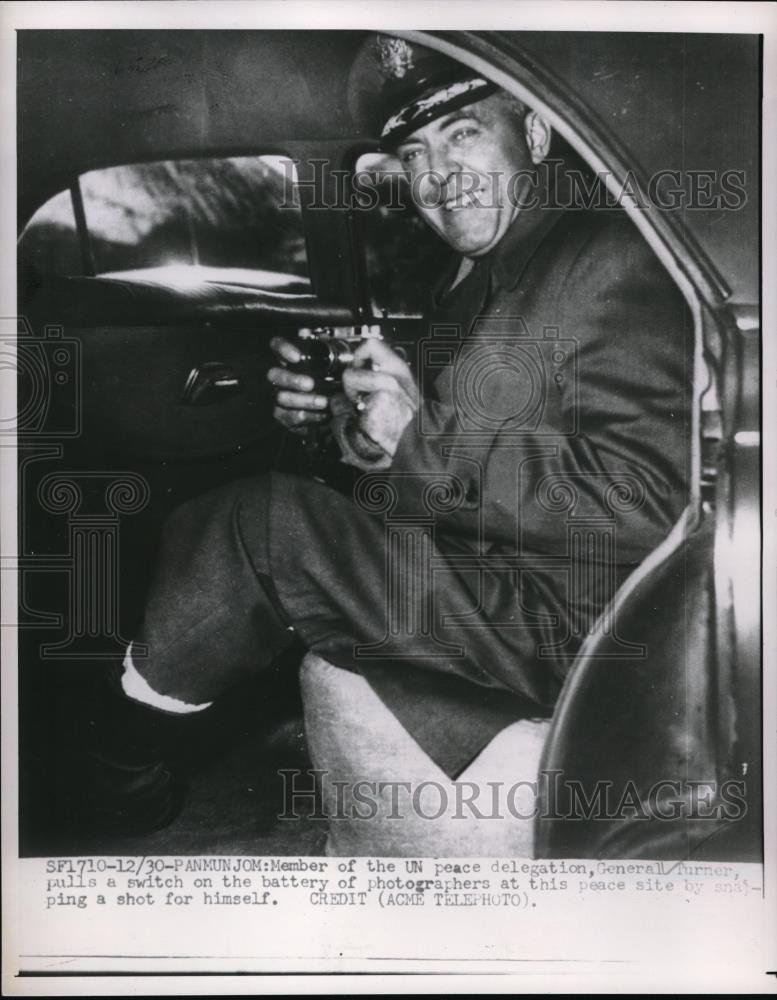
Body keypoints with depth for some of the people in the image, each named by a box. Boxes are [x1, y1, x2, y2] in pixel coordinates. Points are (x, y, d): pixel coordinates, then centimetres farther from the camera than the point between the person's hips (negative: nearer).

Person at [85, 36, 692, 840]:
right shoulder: (470, 283, 17)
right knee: (196, 529, 5)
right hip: (446, 571, 9)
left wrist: (424, 438, -23)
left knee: (262, 525, -18)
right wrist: (329, 408, 2)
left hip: (551, 624, -9)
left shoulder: (610, 262, -12)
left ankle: (119, 754, 6)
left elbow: (646, 498, -22)